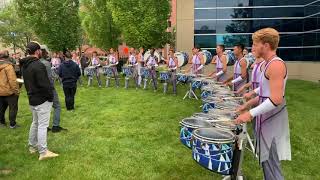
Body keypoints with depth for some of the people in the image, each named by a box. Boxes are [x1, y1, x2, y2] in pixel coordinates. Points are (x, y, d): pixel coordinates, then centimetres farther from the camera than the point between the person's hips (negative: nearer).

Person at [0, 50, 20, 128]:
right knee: (13, 108, 3)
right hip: (9, 91, -8)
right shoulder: (8, 66, -18)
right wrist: (16, 90, -14)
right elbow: (12, 80, -22)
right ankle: (12, 124, 8)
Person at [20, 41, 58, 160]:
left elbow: (27, 83, 16)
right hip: (42, 100, -9)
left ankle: (32, 146, 32)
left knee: (35, 123, 21)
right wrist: (50, 97, -12)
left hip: (32, 99, 9)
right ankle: (43, 152, 1)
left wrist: (31, 94, 19)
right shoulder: (38, 65, -21)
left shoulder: (24, 65, 9)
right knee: (42, 125, -4)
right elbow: (44, 84, -24)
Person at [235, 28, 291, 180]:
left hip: (272, 120, -10)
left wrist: (251, 113, -24)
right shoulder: (270, 64, 11)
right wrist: (248, 104, 14)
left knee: (270, 164, 1)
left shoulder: (276, 64, -20)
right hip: (267, 117, 10)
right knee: (266, 162, 20)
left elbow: (276, 99, -26)